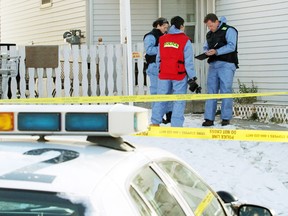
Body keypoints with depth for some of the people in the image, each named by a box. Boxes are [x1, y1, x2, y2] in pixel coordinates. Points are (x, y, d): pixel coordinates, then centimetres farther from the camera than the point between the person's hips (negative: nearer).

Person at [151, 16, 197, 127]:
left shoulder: (162, 39, 7)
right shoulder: (185, 40, -6)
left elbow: (158, 58, 12)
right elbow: (188, 61, -8)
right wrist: (192, 77, -3)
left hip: (164, 75, 4)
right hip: (179, 75, -4)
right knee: (179, 101, 2)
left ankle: (155, 122, 11)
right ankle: (176, 125, -2)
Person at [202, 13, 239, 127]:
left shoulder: (229, 30, -2)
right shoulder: (209, 34, 21)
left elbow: (231, 46, -13)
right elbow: (205, 47, 25)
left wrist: (216, 51, -22)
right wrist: (207, 52, 0)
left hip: (226, 65, -6)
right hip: (213, 65, 6)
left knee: (226, 91, -6)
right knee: (211, 91, 2)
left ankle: (226, 118, -1)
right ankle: (209, 118, 3)